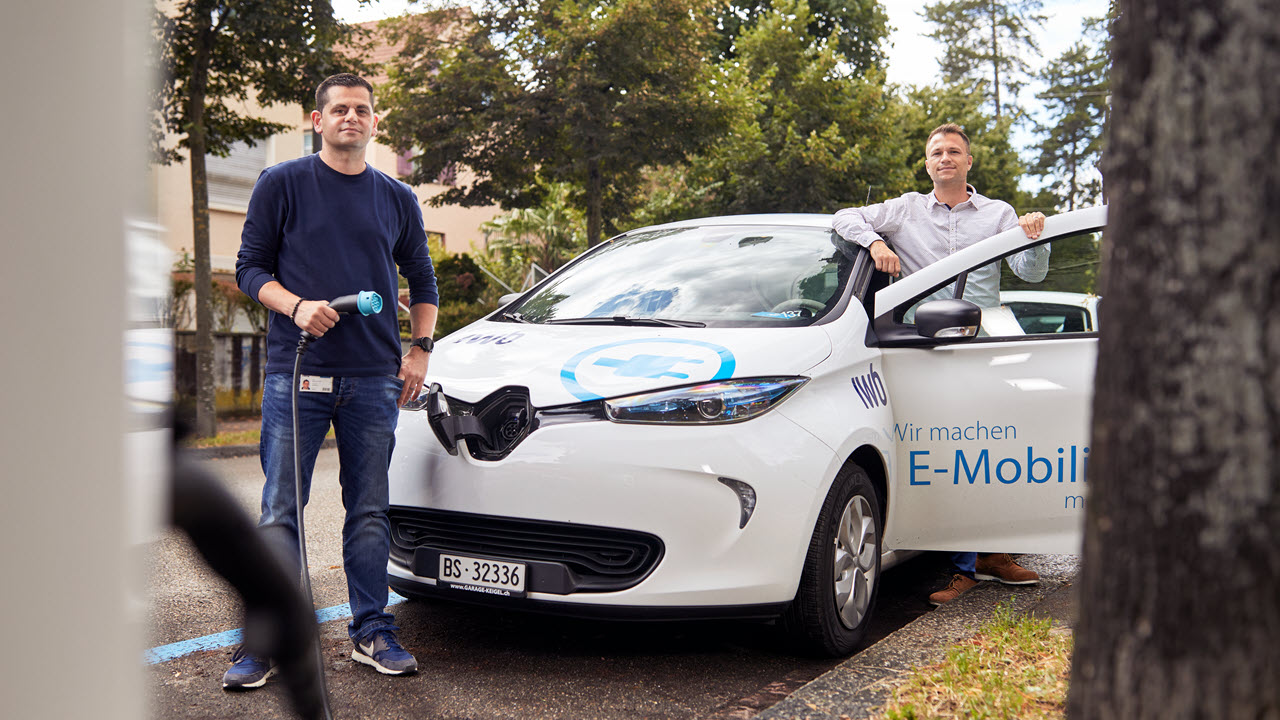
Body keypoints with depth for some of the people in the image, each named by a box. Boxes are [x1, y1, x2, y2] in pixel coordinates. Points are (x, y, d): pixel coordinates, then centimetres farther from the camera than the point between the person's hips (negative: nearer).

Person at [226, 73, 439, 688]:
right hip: (296, 373, -3)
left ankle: (372, 632, 15)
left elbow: (423, 282, 21)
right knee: (281, 512, -2)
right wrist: (298, 306, -15)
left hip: (375, 381, 3)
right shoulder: (282, 185, 4)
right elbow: (250, 269, 3)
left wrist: (420, 347, 7)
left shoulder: (397, 199, 14)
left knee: (370, 512, 6)